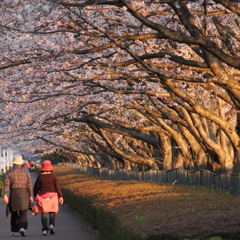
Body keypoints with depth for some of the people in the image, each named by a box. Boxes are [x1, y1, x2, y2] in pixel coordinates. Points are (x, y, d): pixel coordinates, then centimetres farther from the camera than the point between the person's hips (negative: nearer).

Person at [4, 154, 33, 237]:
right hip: (24, 194, 0)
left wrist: (5, 195, -15)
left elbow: (6, 184, -8)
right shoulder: (26, 172, 4)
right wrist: (30, 196, 7)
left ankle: (14, 231, 16)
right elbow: (29, 185, 1)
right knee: (23, 214, -1)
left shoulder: (9, 172, 2)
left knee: (14, 214, 14)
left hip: (13, 194, 0)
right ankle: (23, 228, -23)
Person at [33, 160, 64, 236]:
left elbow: (36, 187, 4)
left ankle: (45, 229, -9)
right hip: (52, 196, 0)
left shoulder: (40, 176, -2)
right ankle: (51, 225, -8)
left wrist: (35, 195, 19)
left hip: (43, 197, 0)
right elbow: (57, 187, -6)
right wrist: (60, 196, -3)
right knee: (52, 212, 14)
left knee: (44, 213, 0)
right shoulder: (53, 176, -3)